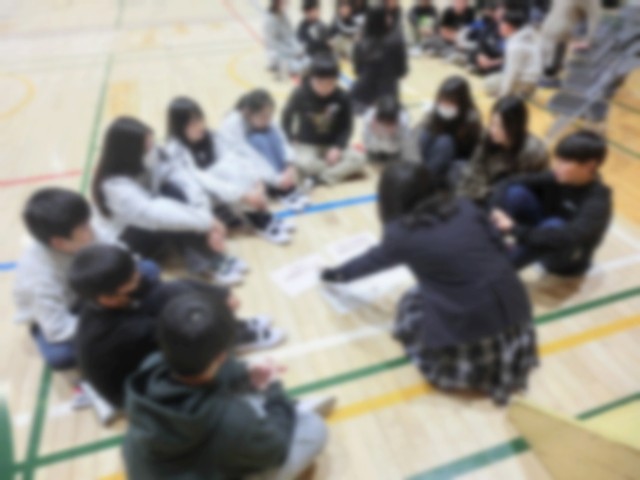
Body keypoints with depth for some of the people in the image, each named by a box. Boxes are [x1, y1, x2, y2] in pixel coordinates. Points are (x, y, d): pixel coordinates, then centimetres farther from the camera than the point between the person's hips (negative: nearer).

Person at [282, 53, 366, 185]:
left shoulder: (342, 97, -11)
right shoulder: (300, 94, -13)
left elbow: (346, 126, -3)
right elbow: (286, 119, 0)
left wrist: (337, 147, -19)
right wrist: (294, 141, -11)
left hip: (332, 146, 2)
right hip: (306, 145, -2)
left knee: (359, 159, -21)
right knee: (305, 163, -36)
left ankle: (321, 177, -24)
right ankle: (342, 170, -11)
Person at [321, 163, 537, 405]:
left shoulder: (402, 233, -2)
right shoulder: (466, 208, 6)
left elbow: (373, 261, 16)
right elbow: (500, 251, 11)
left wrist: (335, 274, 35)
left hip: (470, 325, -4)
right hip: (513, 308, 5)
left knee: (411, 305, 20)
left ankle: (467, 365, 10)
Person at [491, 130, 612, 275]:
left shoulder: (598, 200, -28)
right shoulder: (557, 178, -13)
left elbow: (570, 238, -44)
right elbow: (510, 184, -13)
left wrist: (515, 230, -45)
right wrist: (499, 210, -33)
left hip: (569, 258, -4)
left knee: (555, 225, -39)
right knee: (517, 193, -19)